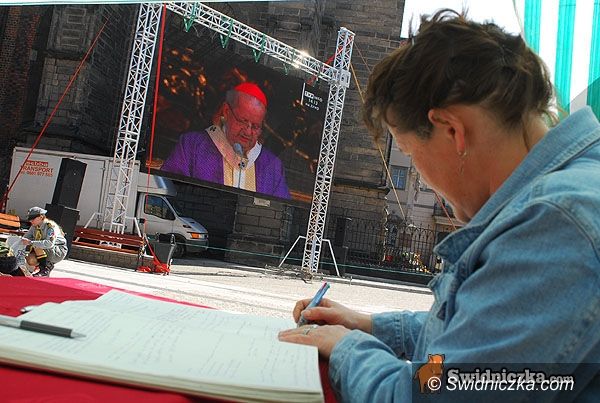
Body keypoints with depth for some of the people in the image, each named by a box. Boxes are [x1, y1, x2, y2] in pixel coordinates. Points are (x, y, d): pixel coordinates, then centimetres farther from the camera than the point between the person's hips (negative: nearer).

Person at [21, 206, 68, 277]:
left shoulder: (51, 226, -25)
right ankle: (49, 264, 9)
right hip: (46, 250, 7)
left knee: (37, 246, -29)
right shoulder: (34, 226, -3)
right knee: (30, 260, -17)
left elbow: (50, 243, -39)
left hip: (59, 252, -7)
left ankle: (45, 269, -18)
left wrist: (31, 243, -43)